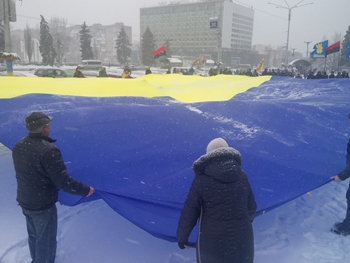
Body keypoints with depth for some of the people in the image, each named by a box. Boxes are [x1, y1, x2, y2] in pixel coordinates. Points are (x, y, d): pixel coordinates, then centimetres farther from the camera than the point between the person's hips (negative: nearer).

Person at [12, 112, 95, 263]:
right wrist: (86, 190, -16)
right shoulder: (48, 150, -31)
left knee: (34, 235, 29)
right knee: (46, 241, 14)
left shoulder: (18, 146, -5)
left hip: (24, 201, 8)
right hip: (43, 205, -8)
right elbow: (64, 182, -30)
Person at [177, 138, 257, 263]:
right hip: (242, 239, 3)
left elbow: (189, 211, -7)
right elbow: (251, 207, 8)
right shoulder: (241, 176, 1)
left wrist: (182, 237, 7)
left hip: (212, 240, -3)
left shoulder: (202, 178, -10)